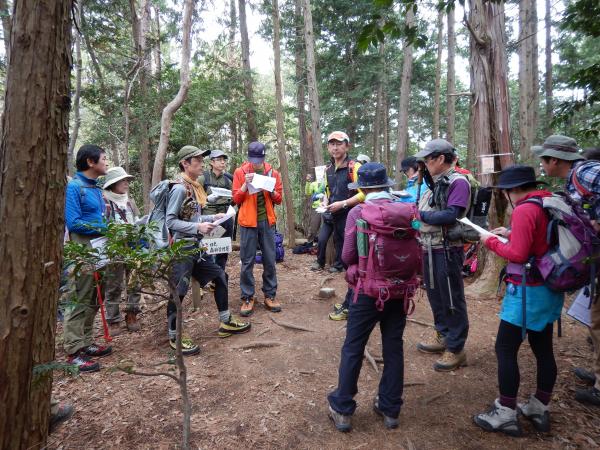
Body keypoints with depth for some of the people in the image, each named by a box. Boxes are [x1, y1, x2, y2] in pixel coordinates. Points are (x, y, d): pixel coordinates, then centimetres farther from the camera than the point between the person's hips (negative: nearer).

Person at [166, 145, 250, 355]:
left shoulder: (194, 186, 11)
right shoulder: (180, 188, -15)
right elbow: (170, 221, -17)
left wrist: (212, 218, 6)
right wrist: (198, 227, -23)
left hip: (197, 247, 9)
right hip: (182, 248, -9)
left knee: (220, 276, 14)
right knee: (178, 292, 1)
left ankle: (226, 322, 27)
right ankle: (175, 337, 17)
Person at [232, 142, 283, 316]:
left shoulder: (272, 172, 6)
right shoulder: (240, 172, 0)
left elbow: (279, 199, 8)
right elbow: (236, 199, 0)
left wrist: (271, 191, -12)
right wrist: (245, 184, -15)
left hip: (267, 221, 2)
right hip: (248, 222, -2)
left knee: (270, 260, 6)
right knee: (247, 262, 1)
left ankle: (270, 295, 18)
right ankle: (247, 298, 11)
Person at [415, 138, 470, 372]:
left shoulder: (458, 182, -13)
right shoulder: (434, 184, 13)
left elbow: (450, 215, -23)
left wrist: (421, 215, -13)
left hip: (447, 250, -9)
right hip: (429, 248, 9)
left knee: (452, 300, 2)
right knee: (435, 295, 19)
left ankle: (456, 349, 15)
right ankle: (442, 335, 36)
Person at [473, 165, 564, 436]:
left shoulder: (524, 210, -18)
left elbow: (518, 255, -21)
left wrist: (492, 242, -6)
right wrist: (511, 234, 12)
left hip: (528, 290, -9)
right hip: (549, 288, 9)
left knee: (505, 349, 0)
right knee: (543, 349, 16)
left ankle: (506, 415, 9)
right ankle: (539, 410, 29)